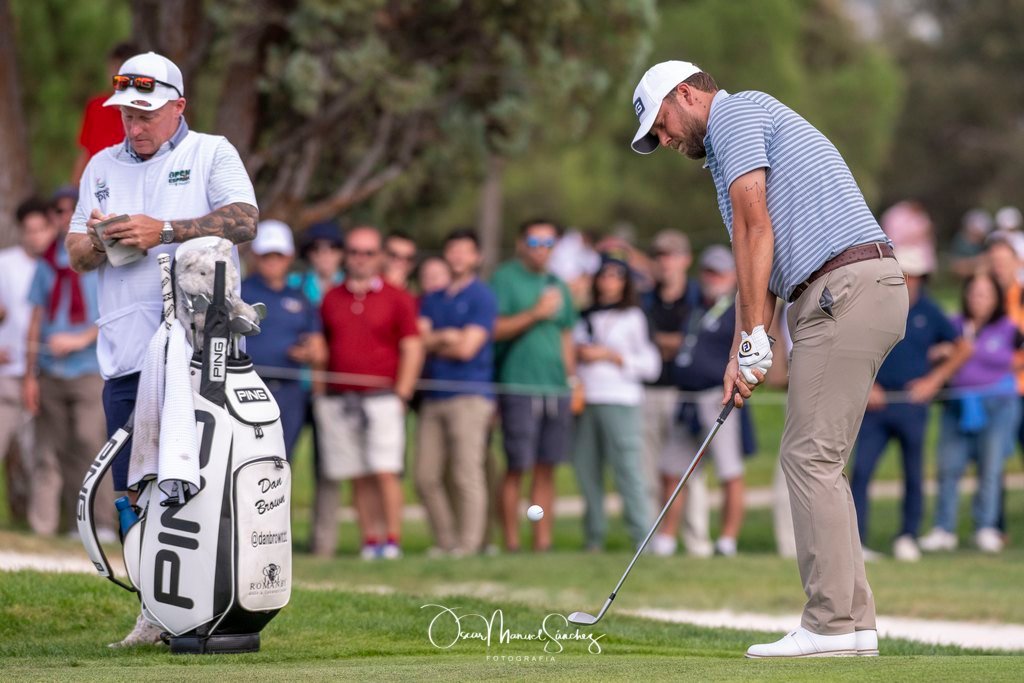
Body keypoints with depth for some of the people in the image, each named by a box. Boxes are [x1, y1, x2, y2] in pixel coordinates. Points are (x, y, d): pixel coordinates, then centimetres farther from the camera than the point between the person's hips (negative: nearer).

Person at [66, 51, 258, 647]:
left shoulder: (211, 154, 7)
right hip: (126, 352, 5)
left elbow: (243, 220, -9)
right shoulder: (103, 167, 21)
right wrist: (98, 242, -4)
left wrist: (164, 230, -16)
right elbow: (76, 253, 20)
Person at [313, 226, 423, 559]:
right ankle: (369, 541, 6)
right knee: (358, 478, 3)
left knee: (385, 472, -12)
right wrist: (319, 392, 7)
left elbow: (412, 349, 2)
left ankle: (392, 539, -10)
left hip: (382, 398, -3)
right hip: (338, 401, 3)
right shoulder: (331, 299, 13)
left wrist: (401, 394, -6)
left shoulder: (397, 299, 4)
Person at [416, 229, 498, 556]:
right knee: (426, 478, 1)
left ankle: (469, 545, -8)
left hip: (470, 396, -6)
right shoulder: (432, 300, 21)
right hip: (433, 396, 6)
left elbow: (467, 348, -7)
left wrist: (434, 341, 6)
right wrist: (448, 336, -7)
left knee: (467, 476, -10)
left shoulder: (482, 297, 2)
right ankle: (446, 544, 9)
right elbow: (420, 340, 7)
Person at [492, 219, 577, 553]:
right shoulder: (505, 278, 0)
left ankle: (543, 543, 6)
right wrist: (535, 313, -14)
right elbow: (493, 329, -10)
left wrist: (573, 381, 15)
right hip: (518, 386, -6)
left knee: (546, 471, 5)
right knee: (517, 468, -6)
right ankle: (511, 544, -2)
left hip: (556, 388, 6)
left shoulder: (558, 285, 19)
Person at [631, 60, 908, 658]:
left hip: (846, 289, -10)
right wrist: (744, 357, 14)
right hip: (861, 293, 10)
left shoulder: (738, 113, -1)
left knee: (812, 457, -9)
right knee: (817, 463, 11)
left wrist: (753, 338, -10)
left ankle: (834, 624, -10)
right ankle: (852, 621, 9)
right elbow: (763, 262, 25)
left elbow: (755, 225, -11)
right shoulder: (736, 143, 28)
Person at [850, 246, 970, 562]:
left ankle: (907, 537, 19)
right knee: (860, 470, -9)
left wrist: (934, 380, 4)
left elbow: (962, 349, 12)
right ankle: (856, 541, -9)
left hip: (912, 403, 0)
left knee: (913, 474, 5)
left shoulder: (929, 313, 3)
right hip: (876, 402, 0)